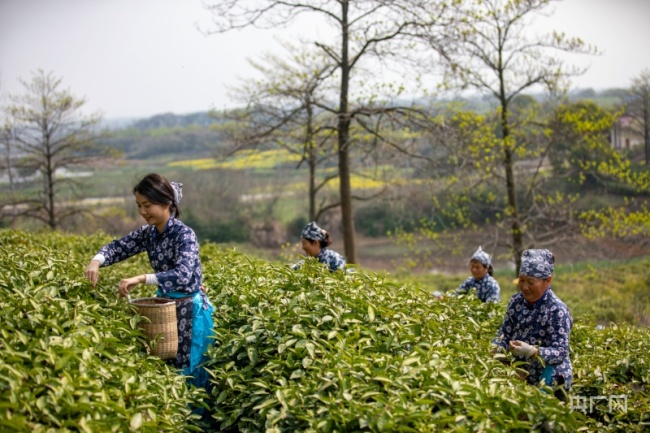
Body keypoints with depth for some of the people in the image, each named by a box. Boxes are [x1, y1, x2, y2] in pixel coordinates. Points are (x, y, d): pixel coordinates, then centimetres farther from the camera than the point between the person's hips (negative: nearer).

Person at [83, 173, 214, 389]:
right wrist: (96, 261, -21)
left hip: (189, 310, -7)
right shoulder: (148, 233, 0)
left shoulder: (184, 235, -22)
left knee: (186, 370, 4)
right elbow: (119, 246, 2)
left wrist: (141, 278, -44)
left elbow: (183, 275, -35)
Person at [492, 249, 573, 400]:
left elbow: (561, 352, -23)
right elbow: (505, 333, 4)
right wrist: (496, 347, -19)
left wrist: (532, 351, -40)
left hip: (550, 383, -6)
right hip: (522, 378, 6)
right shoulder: (516, 301, 0)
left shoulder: (557, 310, -20)